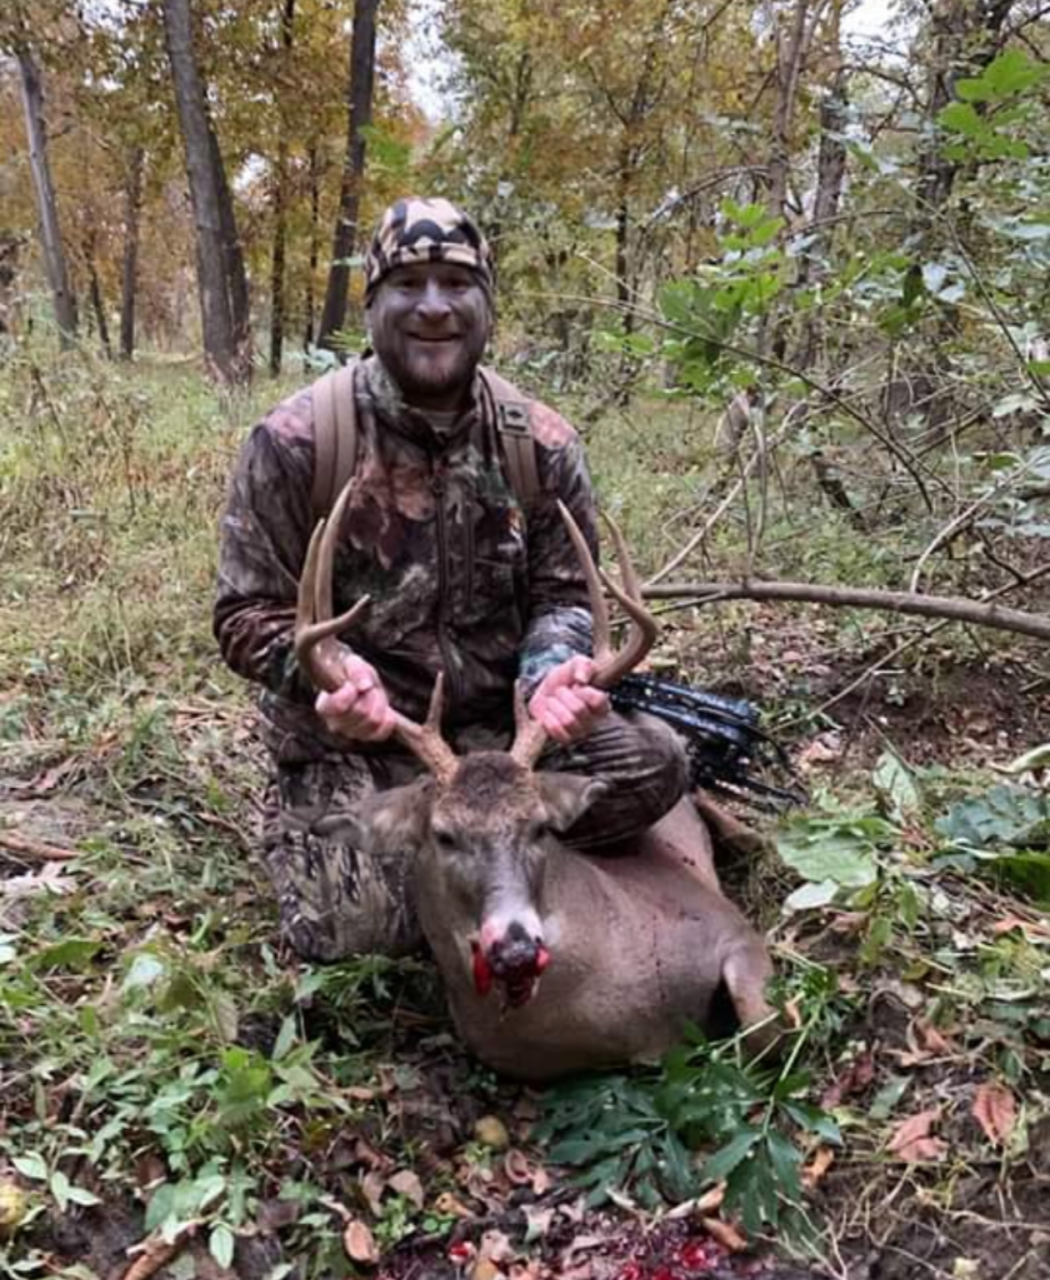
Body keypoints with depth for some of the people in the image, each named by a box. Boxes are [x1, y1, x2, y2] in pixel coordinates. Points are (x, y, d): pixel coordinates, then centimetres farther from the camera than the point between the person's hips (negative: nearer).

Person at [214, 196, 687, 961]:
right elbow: (250, 613, -7)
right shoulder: (296, 440, -10)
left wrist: (552, 668, -22)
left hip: (501, 727, 3)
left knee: (654, 763, -18)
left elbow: (560, 595, 3)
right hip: (353, 741, -2)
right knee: (357, 922, -22)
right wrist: (324, 669, -29)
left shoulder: (542, 444, -1)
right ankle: (296, 822, 12)